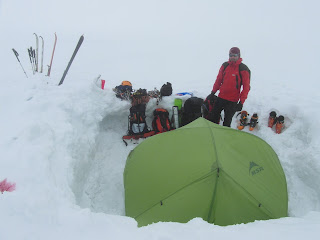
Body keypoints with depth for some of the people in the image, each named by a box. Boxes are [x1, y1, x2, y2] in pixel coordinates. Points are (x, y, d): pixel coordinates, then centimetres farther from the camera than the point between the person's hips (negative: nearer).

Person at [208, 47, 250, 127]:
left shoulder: (243, 69, -10)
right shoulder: (225, 66, 4)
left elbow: (246, 87, -9)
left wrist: (241, 102, -13)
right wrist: (213, 92, 10)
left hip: (232, 101, -4)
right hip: (220, 97, 5)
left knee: (227, 122, 1)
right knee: (214, 117, 10)